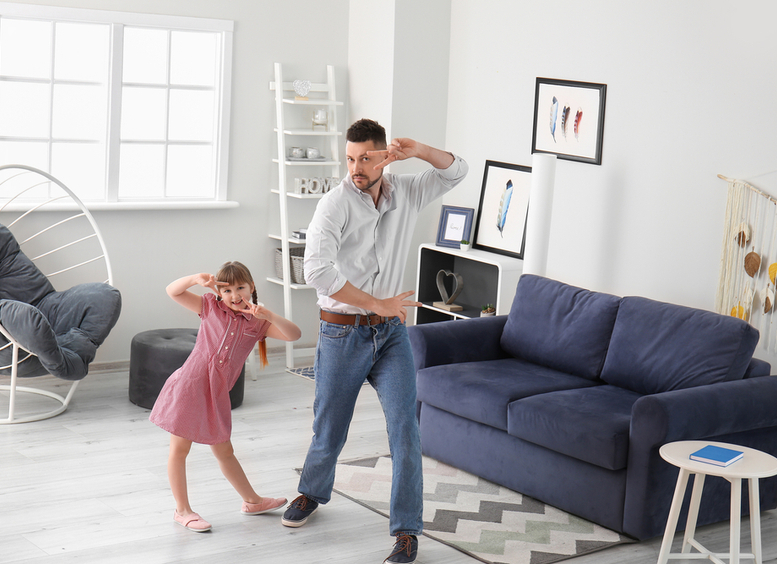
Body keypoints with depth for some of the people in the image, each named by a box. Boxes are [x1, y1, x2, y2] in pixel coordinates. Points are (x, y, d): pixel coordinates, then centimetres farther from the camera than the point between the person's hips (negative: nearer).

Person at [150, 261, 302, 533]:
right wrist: (196, 279, -22)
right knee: (179, 448, 3)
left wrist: (268, 315, -18)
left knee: (224, 451, 17)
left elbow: (293, 335, -4)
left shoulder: (256, 322, 6)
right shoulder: (210, 307, 0)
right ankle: (182, 510, 13)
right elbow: (173, 291, -4)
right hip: (189, 385, -3)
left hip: (217, 395, 3)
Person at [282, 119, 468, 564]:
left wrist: (419, 151, -12)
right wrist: (377, 304, -21)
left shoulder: (405, 192, 1)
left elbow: (457, 172, 9)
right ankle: (312, 493, 42)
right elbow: (317, 269, -27)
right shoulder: (336, 205, -16)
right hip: (343, 332, -3)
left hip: (391, 331, 3)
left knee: (405, 428, -8)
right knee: (330, 430, 12)